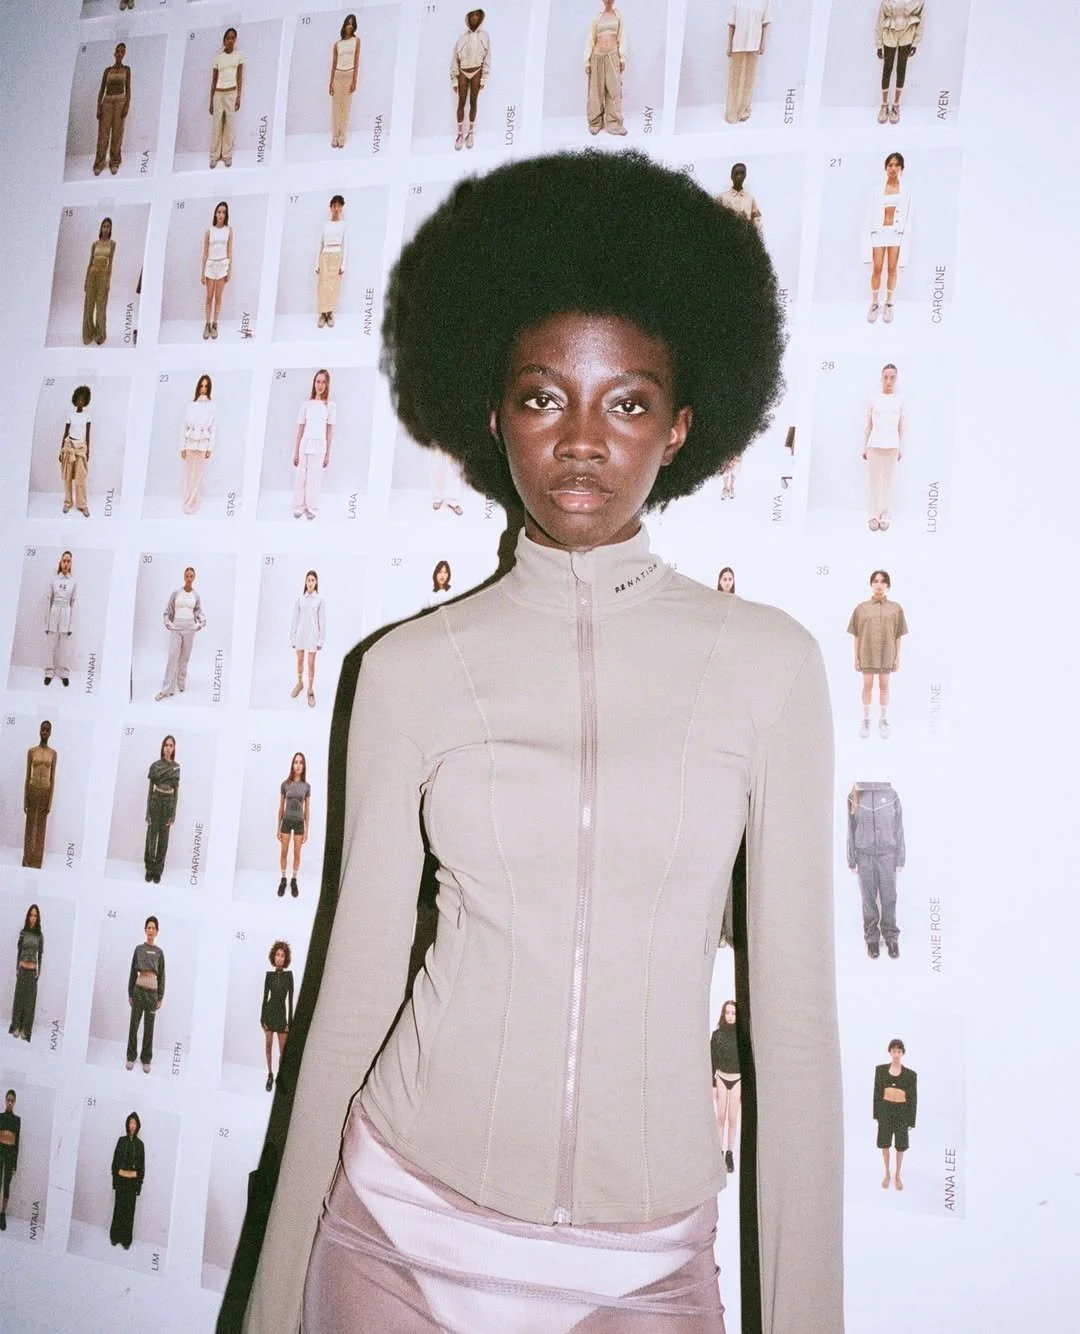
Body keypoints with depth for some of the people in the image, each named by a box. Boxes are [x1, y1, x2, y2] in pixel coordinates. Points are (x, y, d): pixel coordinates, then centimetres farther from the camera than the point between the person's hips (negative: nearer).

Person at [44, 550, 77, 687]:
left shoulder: (74, 581, 0)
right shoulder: (53, 579, 1)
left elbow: (74, 603, 1)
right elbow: (48, 600, 4)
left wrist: (71, 625, -2)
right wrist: (47, 622, 1)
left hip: (66, 615, -1)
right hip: (54, 613, 1)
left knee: (65, 647, 4)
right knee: (50, 645, 5)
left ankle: (64, 673, 14)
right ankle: (49, 672, 15)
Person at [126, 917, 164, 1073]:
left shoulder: (159, 952, 7)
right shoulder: (139, 949, 5)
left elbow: (162, 975, 7)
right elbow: (133, 972, 8)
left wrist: (160, 997, 3)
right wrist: (130, 993, 4)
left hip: (152, 991, 0)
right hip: (139, 989, 0)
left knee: (149, 1026, 6)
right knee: (134, 1024, 3)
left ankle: (146, 1059, 15)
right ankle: (131, 1056, 16)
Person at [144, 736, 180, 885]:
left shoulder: (176, 767, 4)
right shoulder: (155, 765, -3)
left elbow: (176, 790, 5)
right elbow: (150, 788, -2)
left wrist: (173, 813, 0)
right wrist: (148, 812, -6)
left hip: (169, 802, 2)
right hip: (156, 801, -2)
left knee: (163, 837, 6)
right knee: (152, 836, 1)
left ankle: (158, 870, 14)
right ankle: (149, 869, 13)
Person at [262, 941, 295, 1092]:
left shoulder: (288, 974, -4)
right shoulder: (269, 975, 1)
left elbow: (290, 999, -4)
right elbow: (265, 996, 5)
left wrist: (290, 1021, -6)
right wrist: (262, 1018, 1)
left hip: (282, 1013, -1)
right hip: (269, 1011, 1)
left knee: (283, 1049, -2)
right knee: (269, 1044, 4)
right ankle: (269, 1075, 17)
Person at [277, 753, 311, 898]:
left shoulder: (306, 786, -1)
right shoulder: (285, 784, -2)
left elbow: (307, 809, 2)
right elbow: (281, 807, 3)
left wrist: (307, 831, 0)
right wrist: (278, 828, 3)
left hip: (299, 823, 0)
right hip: (286, 822, 0)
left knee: (296, 854, 5)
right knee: (284, 853, 4)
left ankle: (294, 882, 20)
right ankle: (283, 881, 20)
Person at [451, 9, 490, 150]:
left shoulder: (484, 36, 0)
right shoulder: (462, 38, -1)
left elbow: (487, 59, 1)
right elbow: (454, 60, 1)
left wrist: (484, 79, -4)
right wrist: (454, 81, -2)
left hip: (476, 72, 0)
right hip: (463, 72, 0)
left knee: (473, 102, 4)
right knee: (461, 103, -1)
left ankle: (471, 133, 12)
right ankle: (460, 134, 3)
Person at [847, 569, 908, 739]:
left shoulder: (896, 608, 0)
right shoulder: (861, 608, -1)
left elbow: (898, 636, 2)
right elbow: (857, 636, 1)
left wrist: (897, 657, 0)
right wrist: (856, 657, 0)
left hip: (886, 653, 0)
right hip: (867, 653, 0)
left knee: (884, 686, 6)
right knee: (867, 686, 4)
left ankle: (883, 720, 17)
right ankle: (865, 720, 16)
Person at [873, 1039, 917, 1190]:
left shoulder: (910, 1074, -7)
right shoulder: (880, 1069, -3)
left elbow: (913, 1098, -3)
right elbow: (877, 1092, 2)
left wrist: (911, 1120, -4)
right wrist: (876, 1113, 1)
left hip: (902, 1111, -1)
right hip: (885, 1110, 1)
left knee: (901, 1145, 12)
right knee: (884, 1143, 10)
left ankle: (897, 1176, 31)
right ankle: (887, 1174, 30)